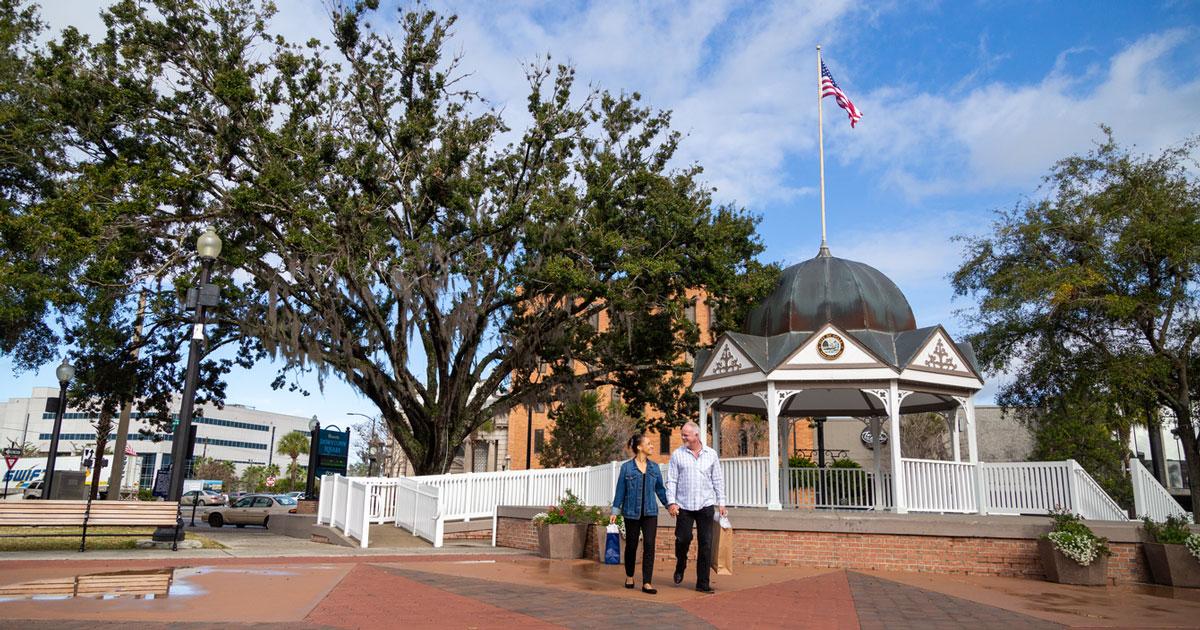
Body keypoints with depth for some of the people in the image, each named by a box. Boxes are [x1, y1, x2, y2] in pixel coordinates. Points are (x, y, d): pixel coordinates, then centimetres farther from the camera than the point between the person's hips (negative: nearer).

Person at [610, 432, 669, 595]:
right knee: (631, 545, 9)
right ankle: (629, 576, 31)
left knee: (649, 545, -7)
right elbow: (620, 490, 0)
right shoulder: (626, 467, -3)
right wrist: (615, 511, -1)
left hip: (650, 512, 2)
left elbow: (660, 489, 13)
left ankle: (647, 583, -4)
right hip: (632, 512, -2)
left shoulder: (654, 467, 6)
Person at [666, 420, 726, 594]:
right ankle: (680, 566, 27)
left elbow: (718, 480, 10)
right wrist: (671, 502, -8)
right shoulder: (677, 454, 2)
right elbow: (671, 480, 1)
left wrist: (721, 503, 5)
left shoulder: (711, 454, 7)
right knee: (683, 539, -5)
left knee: (705, 544, 1)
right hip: (684, 505, -1)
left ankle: (703, 583, 10)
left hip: (705, 504, 1)